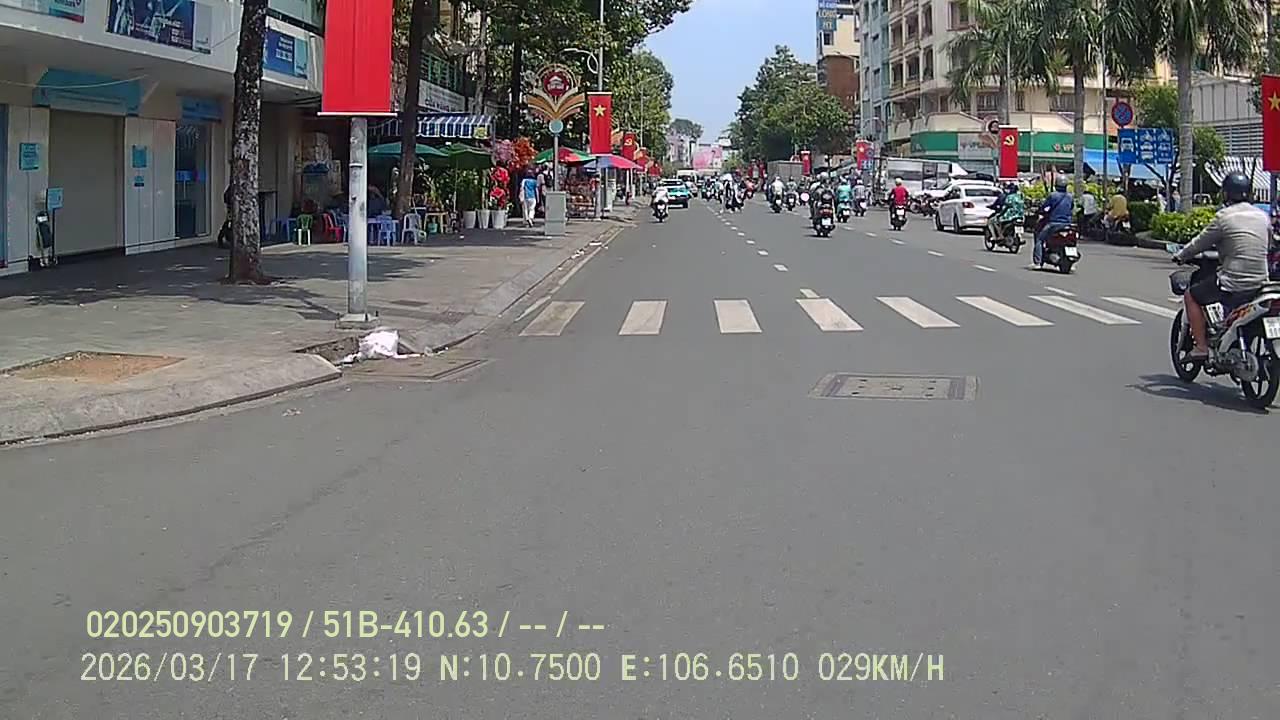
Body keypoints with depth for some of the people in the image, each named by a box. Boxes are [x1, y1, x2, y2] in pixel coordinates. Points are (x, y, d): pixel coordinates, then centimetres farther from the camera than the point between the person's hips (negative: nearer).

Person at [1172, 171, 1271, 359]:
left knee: (1191, 296, 12)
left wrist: (1181, 256, 16)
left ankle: (1201, 346, 6)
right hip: (1259, 283, 7)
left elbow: (1201, 242, -1)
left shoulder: (1224, 216, -9)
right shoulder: (1263, 217, 8)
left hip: (1232, 283, -7)